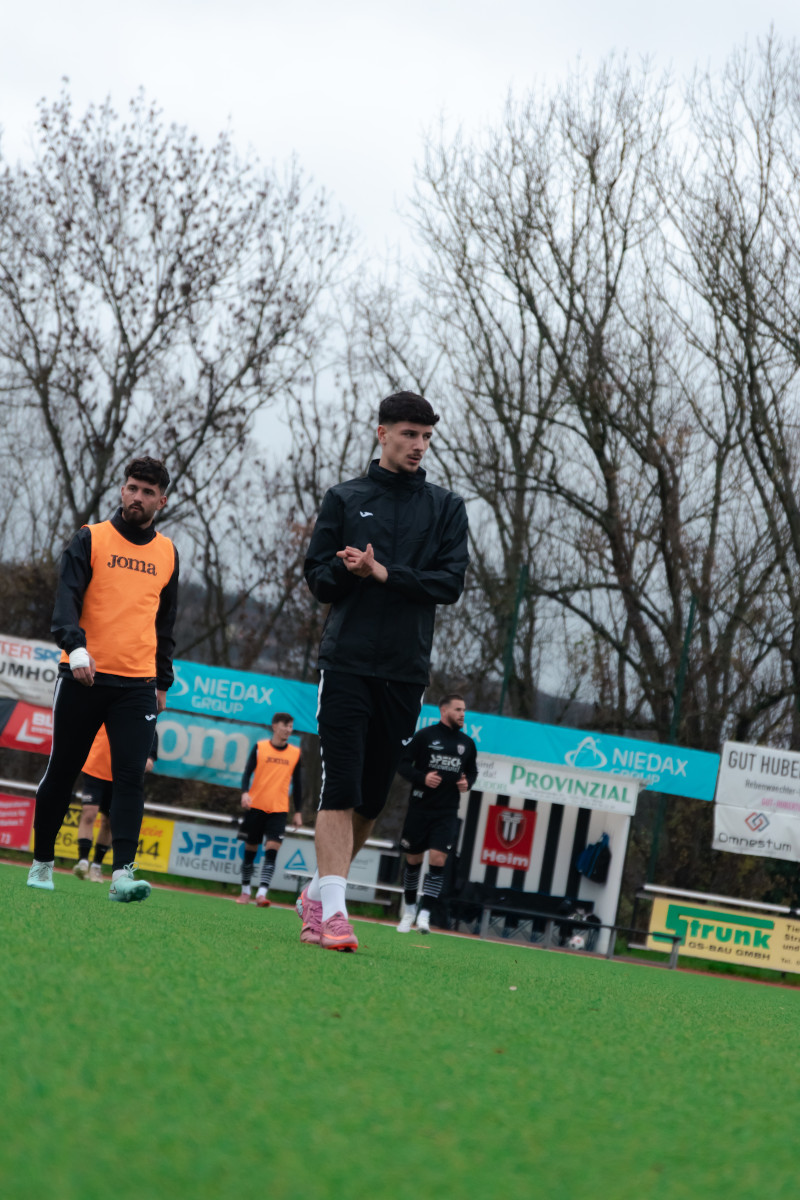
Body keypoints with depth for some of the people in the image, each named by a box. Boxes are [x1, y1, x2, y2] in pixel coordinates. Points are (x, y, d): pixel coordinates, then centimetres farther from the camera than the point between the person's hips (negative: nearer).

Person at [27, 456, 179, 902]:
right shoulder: (92, 539, 2)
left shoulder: (167, 553, 13)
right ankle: (42, 862, 22)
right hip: (84, 678, -2)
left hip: (138, 685, 2)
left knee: (131, 777, -12)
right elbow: (67, 598, -9)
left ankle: (123, 873, -19)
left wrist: (163, 681, 18)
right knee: (62, 773, 6)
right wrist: (76, 647, -25)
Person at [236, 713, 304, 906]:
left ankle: (262, 894, -20)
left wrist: (298, 812, 8)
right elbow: (247, 772, -1)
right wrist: (245, 792, -19)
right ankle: (245, 892, 20)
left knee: (272, 850, -15)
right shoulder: (260, 747, 2)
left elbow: (297, 784, 11)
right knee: (250, 849, 6)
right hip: (256, 806, 0)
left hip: (279, 810, 0)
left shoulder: (296, 753, 7)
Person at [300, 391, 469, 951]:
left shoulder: (446, 508, 10)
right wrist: (347, 569, -15)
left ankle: (319, 890, 25)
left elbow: (451, 583, -2)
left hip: (406, 672, 2)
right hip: (347, 663, -2)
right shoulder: (344, 499, 9)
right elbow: (318, 575, 7)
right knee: (340, 791, -12)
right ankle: (332, 911, -15)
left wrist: (386, 573, -14)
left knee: (372, 798, 7)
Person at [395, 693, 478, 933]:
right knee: (413, 859, 8)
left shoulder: (467, 743, 9)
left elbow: (472, 771, 21)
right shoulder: (424, 736, -4)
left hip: (447, 813, 2)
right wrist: (422, 778, -19)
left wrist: (467, 783, -1)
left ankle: (424, 914, -12)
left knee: (438, 860, -12)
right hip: (420, 808, -2)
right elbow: (403, 764, -4)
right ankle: (409, 910, 26)